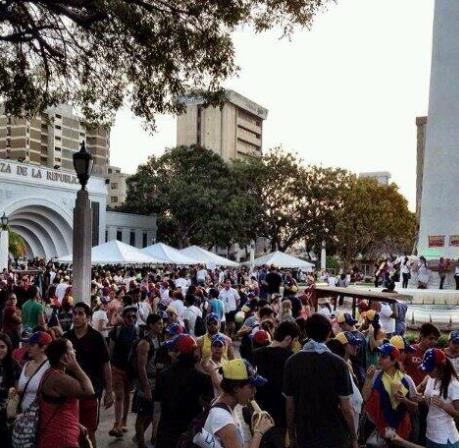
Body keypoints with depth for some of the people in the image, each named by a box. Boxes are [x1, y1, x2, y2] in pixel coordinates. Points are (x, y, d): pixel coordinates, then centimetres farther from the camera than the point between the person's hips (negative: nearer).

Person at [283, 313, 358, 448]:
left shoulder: (292, 362, -6)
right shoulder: (338, 364, -13)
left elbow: (290, 405, -1)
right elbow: (346, 407, -11)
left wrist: (291, 436, 11)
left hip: (304, 437, 2)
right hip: (335, 436, -2)